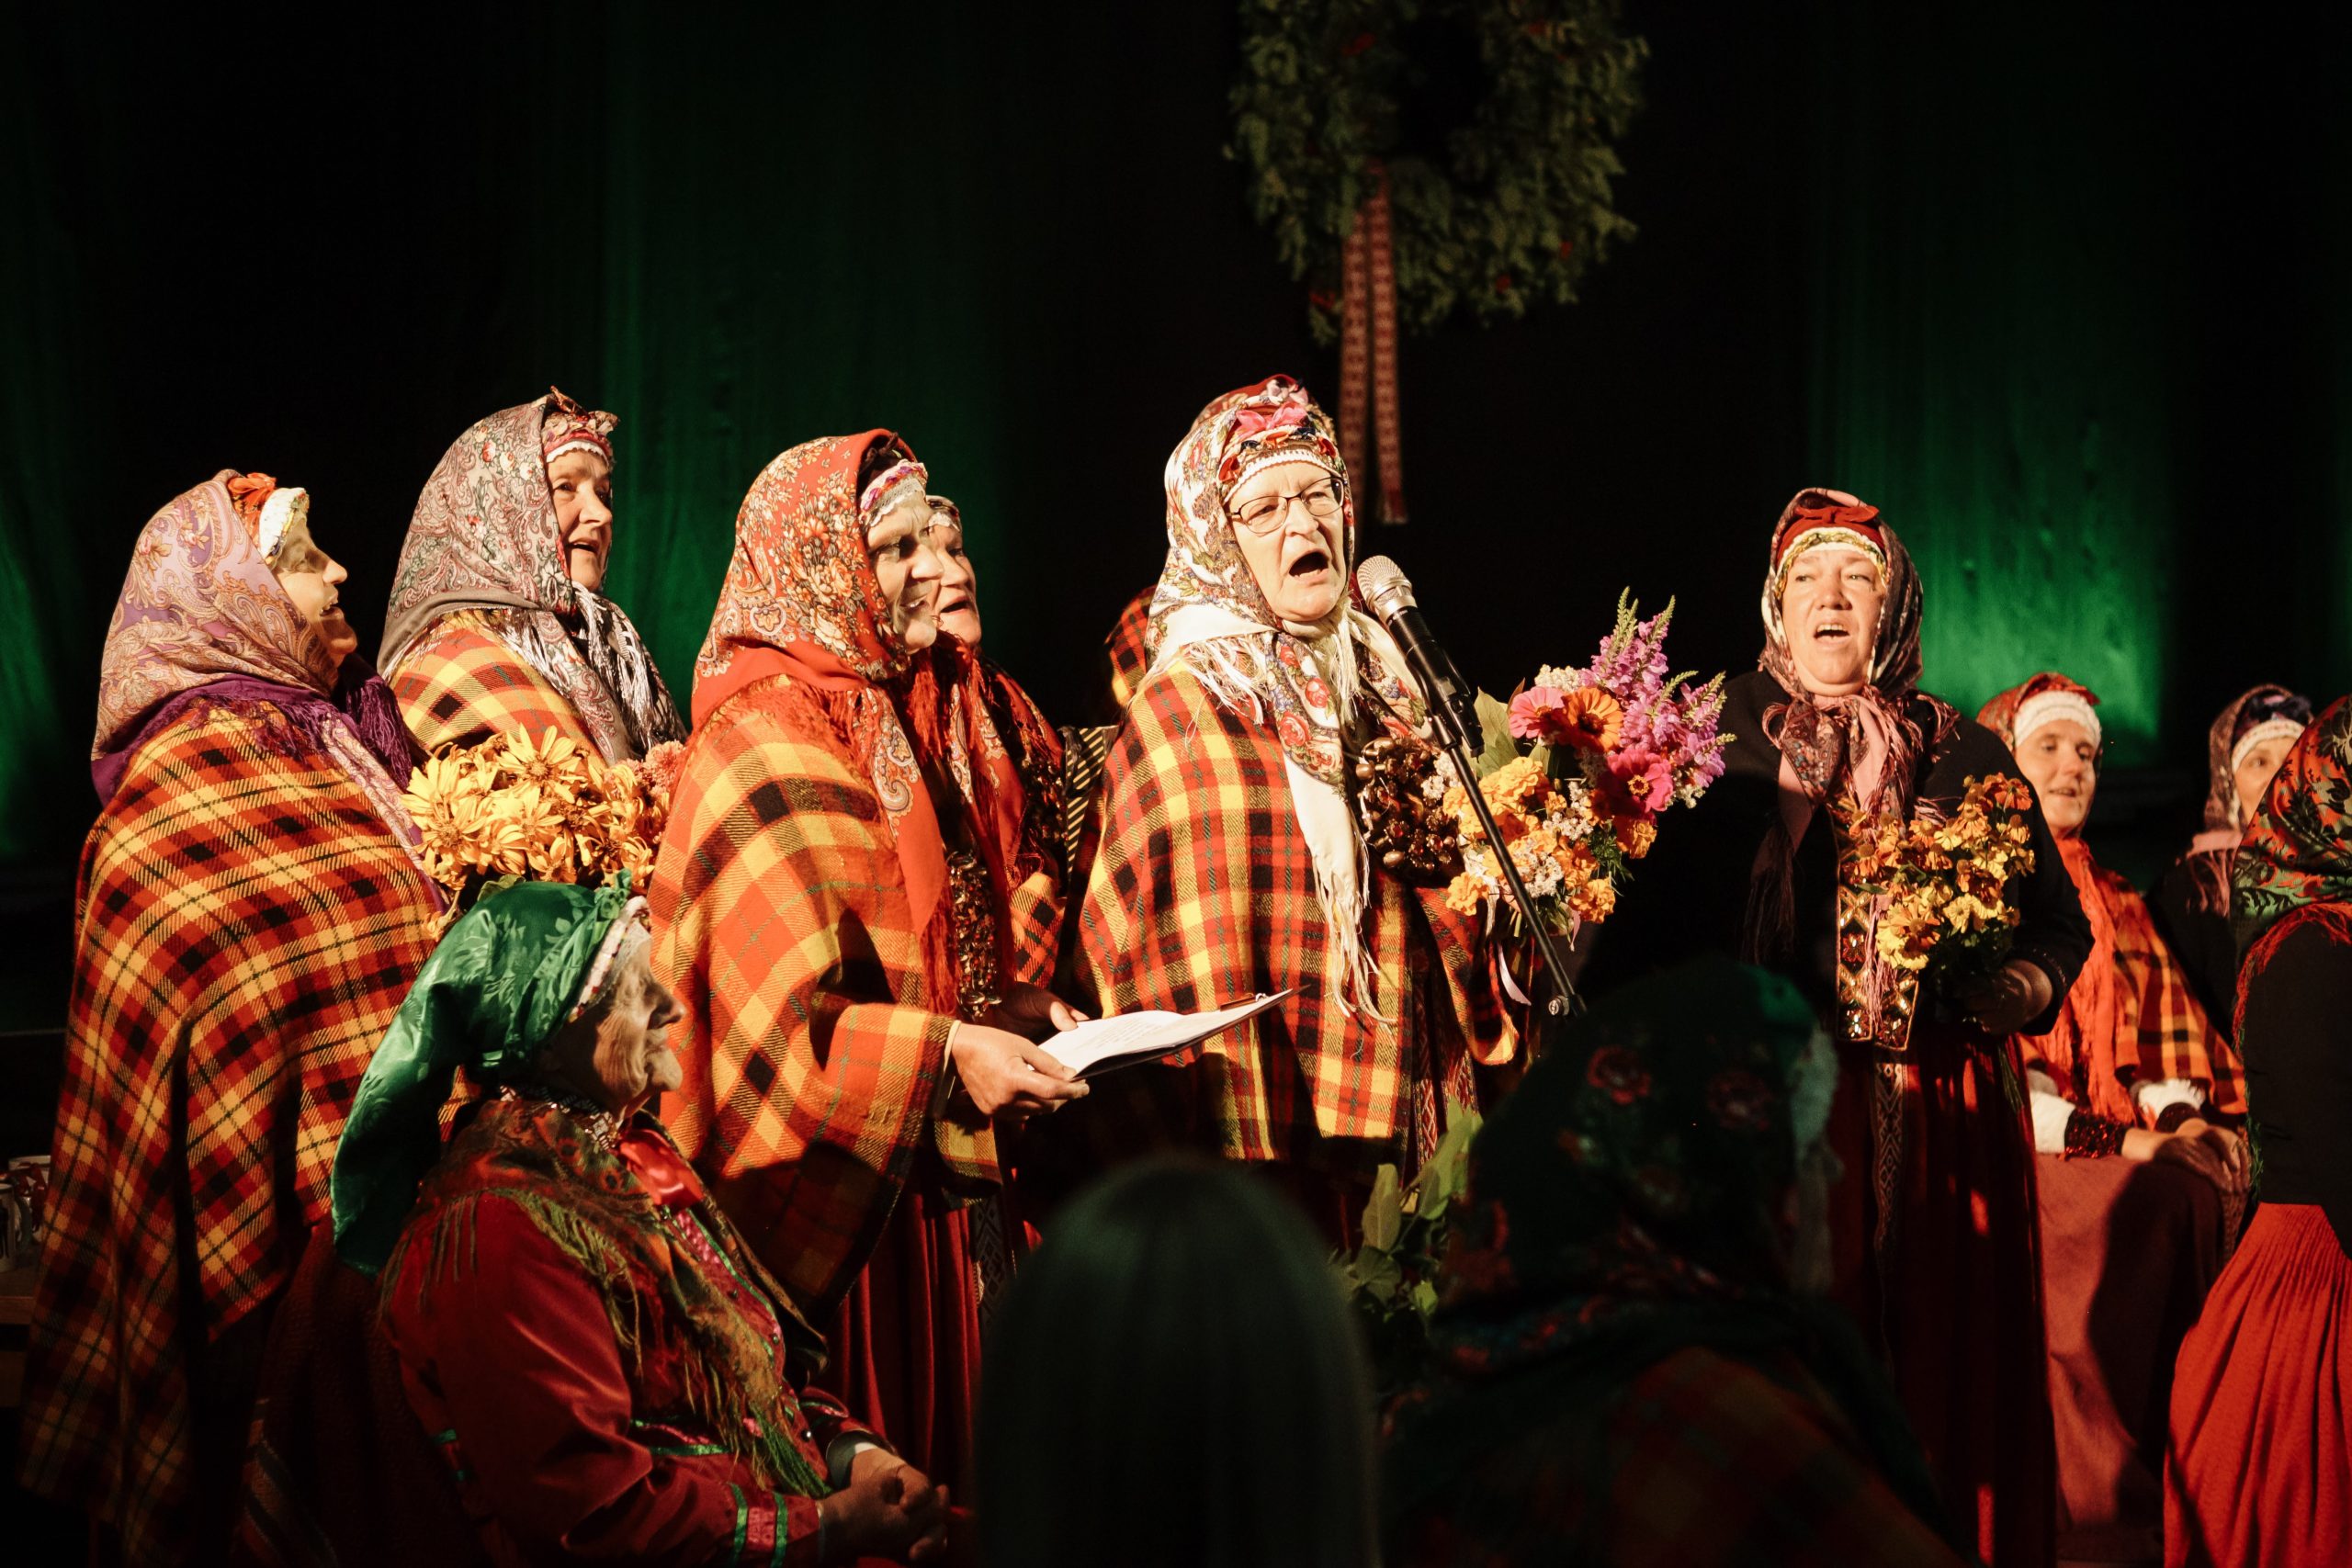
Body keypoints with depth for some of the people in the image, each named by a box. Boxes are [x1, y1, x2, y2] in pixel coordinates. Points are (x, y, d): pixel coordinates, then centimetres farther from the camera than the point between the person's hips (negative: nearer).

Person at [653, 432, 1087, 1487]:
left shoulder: (909, 717, 13)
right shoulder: (767, 748, -15)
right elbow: (768, 1015, -22)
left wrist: (1020, 1013, 6)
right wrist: (947, 1055, -29)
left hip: (934, 1180, 8)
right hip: (837, 1200, -8)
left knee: (948, 1451, 11)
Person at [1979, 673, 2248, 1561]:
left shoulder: (2115, 902, 24)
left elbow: (2161, 1023, 14)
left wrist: (2180, 1118, -6)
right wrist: (2115, 1142, -10)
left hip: (2127, 1145, 5)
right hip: (2014, 1149, -5)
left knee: (2213, 1189, -19)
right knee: (2156, 1203, -24)